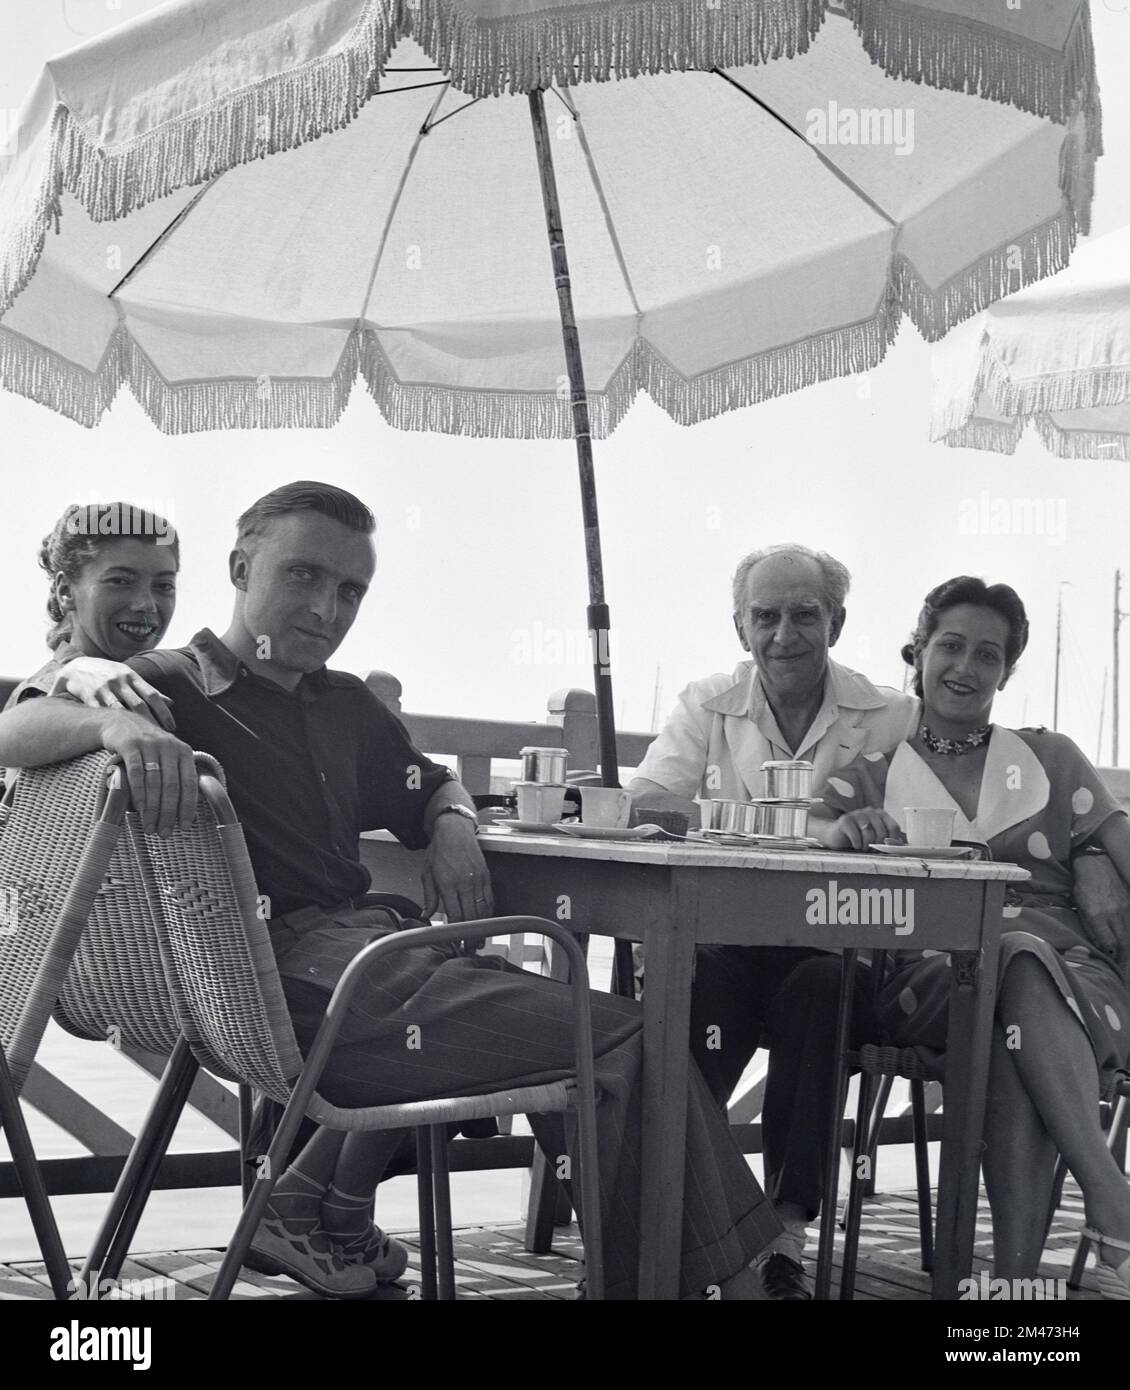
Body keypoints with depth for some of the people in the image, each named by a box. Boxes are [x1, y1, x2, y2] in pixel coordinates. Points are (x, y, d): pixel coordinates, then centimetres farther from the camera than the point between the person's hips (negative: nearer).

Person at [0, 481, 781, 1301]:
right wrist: (114, 723, -35)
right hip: (289, 974, -9)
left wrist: (453, 826, 11)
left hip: (362, 942, 9)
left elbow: (432, 790, 37)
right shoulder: (174, 690, 3)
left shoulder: (347, 707, 25)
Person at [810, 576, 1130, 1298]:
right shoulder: (872, 773, 17)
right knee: (1015, 963, -37)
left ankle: (1016, 1269, -40)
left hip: (1071, 974, 1)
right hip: (932, 977, -1)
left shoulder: (1052, 760, 22)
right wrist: (839, 829, -25)